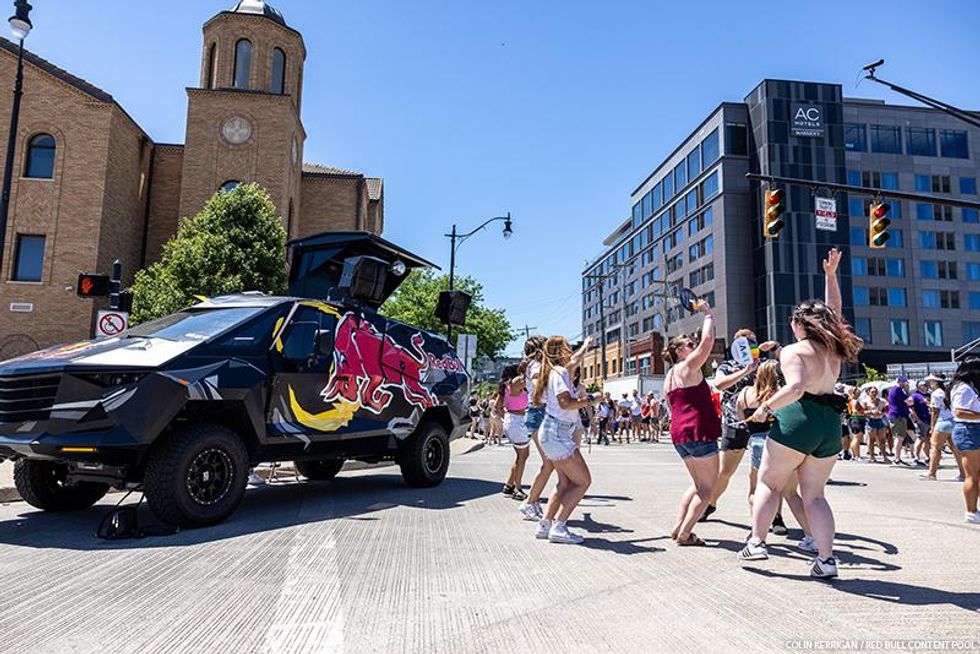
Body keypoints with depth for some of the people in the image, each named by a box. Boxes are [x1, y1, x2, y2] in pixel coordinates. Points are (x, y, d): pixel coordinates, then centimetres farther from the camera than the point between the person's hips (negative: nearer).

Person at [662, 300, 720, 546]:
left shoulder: (669, 377, 19)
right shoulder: (688, 367, -6)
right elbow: (708, 339, -16)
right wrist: (708, 315, -3)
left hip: (679, 433, 9)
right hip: (699, 431, -9)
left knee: (698, 485, 19)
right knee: (707, 488, -1)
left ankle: (678, 527, 12)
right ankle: (685, 534, -3)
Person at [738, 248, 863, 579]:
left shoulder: (793, 351, -9)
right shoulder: (833, 347, 10)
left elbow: (795, 388, -24)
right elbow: (834, 312, 26)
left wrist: (765, 407, -13)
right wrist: (831, 275, 27)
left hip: (797, 419, -6)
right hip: (830, 424, 6)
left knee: (769, 483, 9)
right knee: (814, 494, 11)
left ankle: (756, 541, 8)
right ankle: (826, 558, 4)